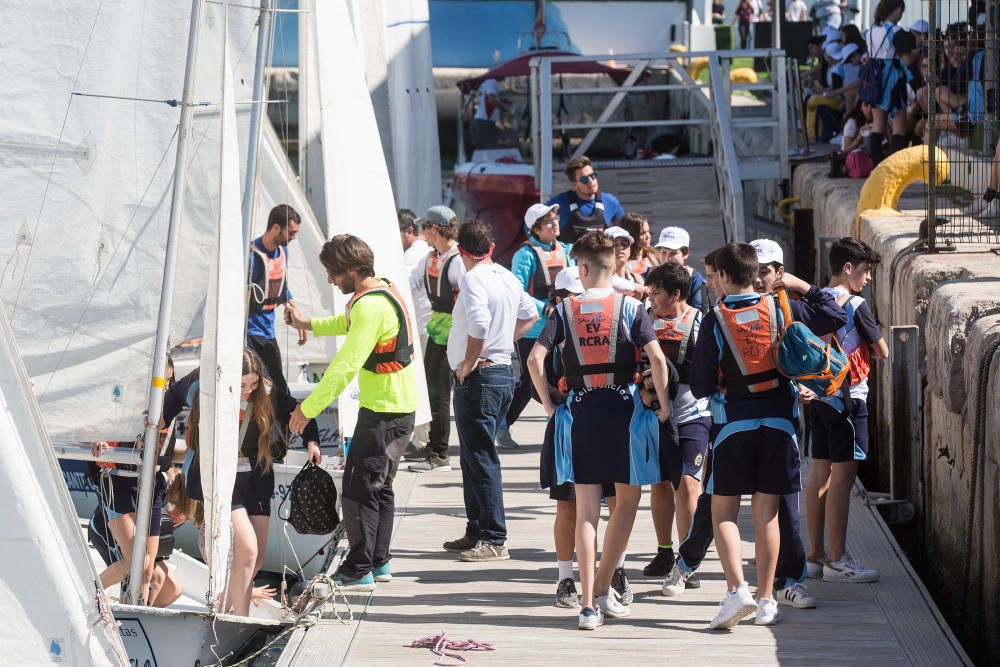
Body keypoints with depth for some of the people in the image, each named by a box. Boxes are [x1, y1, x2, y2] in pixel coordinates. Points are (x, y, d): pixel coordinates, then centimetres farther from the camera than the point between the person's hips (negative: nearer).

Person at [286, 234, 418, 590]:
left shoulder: (371, 307, -23)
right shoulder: (384, 289, 8)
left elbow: (345, 366, -28)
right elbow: (349, 323, 30)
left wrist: (308, 409, -23)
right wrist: (308, 324, 21)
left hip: (383, 413, -10)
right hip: (400, 406, 10)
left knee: (359, 488, -5)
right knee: (379, 486, 18)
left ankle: (359, 570, -1)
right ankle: (378, 561, 25)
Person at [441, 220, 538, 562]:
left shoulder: (474, 278, -15)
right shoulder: (508, 277, 11)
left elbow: (479, 324, -30)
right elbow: (530, 314, 26)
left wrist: (468, 363, -18)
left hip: (478, 377, -9)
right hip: (503, 371, 9)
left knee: (481, 459, -6)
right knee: (474, 457, 17)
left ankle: (494, 540, -5)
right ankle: (476, 532, 23)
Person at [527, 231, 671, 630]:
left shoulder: (566, 310, 1)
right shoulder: (630, 307, -2)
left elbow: (535, 359, -8)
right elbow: (657, 358, -12)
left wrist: (548, 403, 3)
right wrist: (663, 405, 0)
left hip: (580, 411, 1)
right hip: (623, 407, -1)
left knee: (586, 509, 4)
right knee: (627, 498, 17)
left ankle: (588, 604, -1)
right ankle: (602, 589, 18)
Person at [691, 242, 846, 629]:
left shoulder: (714, 321, -8)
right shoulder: (779, 309, -1)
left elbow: (701, 386, -7)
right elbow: (834, 317, 7)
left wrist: (705, 387, 15)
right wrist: (801, 286, 12)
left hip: (733, 420, -3)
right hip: (778, 419, 3)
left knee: (723, 511, 5)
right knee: (767, 513, 9)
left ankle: (737, 588, -14)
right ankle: (766, 601, 11)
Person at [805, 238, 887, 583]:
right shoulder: (855, 305, -13)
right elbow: (883, 352, -7)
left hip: (819, 395, 8)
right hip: (848, 397, -8)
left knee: (820, 473, 12)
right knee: (842, 477, -6)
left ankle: (815, 553, 17)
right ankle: (837, 561, -5)